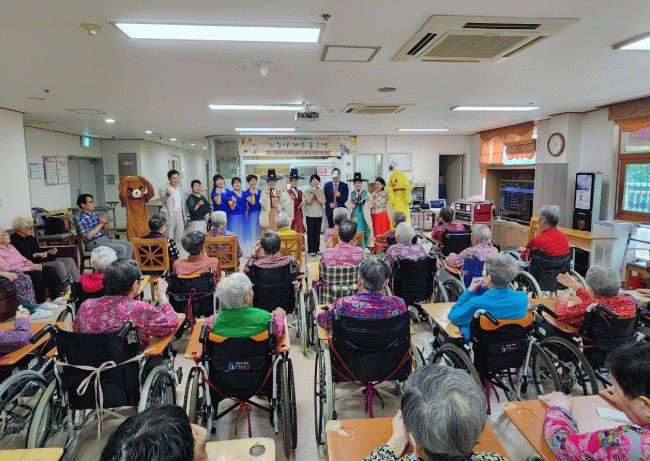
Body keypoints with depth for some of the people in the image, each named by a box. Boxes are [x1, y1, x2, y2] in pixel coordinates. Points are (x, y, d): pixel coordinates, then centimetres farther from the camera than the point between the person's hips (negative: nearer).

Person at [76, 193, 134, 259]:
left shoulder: (95, 214, 13)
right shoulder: (81, 219, -9)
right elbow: (88, 236, -19)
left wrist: (106, 222, -1)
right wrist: (100, 224, -15)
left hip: (105, 239, 8)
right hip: (94, 243, -8)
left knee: (129, 245, -5)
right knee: (122, 249, -24)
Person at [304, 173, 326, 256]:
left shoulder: (321, 191, 9)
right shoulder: (307, 191, 0)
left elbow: (323, 202, -3)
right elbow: (308, 201, -12)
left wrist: (316, 194, -11)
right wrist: (312, 193, -21)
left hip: (319, 214, 3)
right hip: (310, 214, -3)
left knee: (317, 232, 6)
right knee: (311, 232, -2)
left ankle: (317, 249, 15)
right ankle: (311, 250, 3)